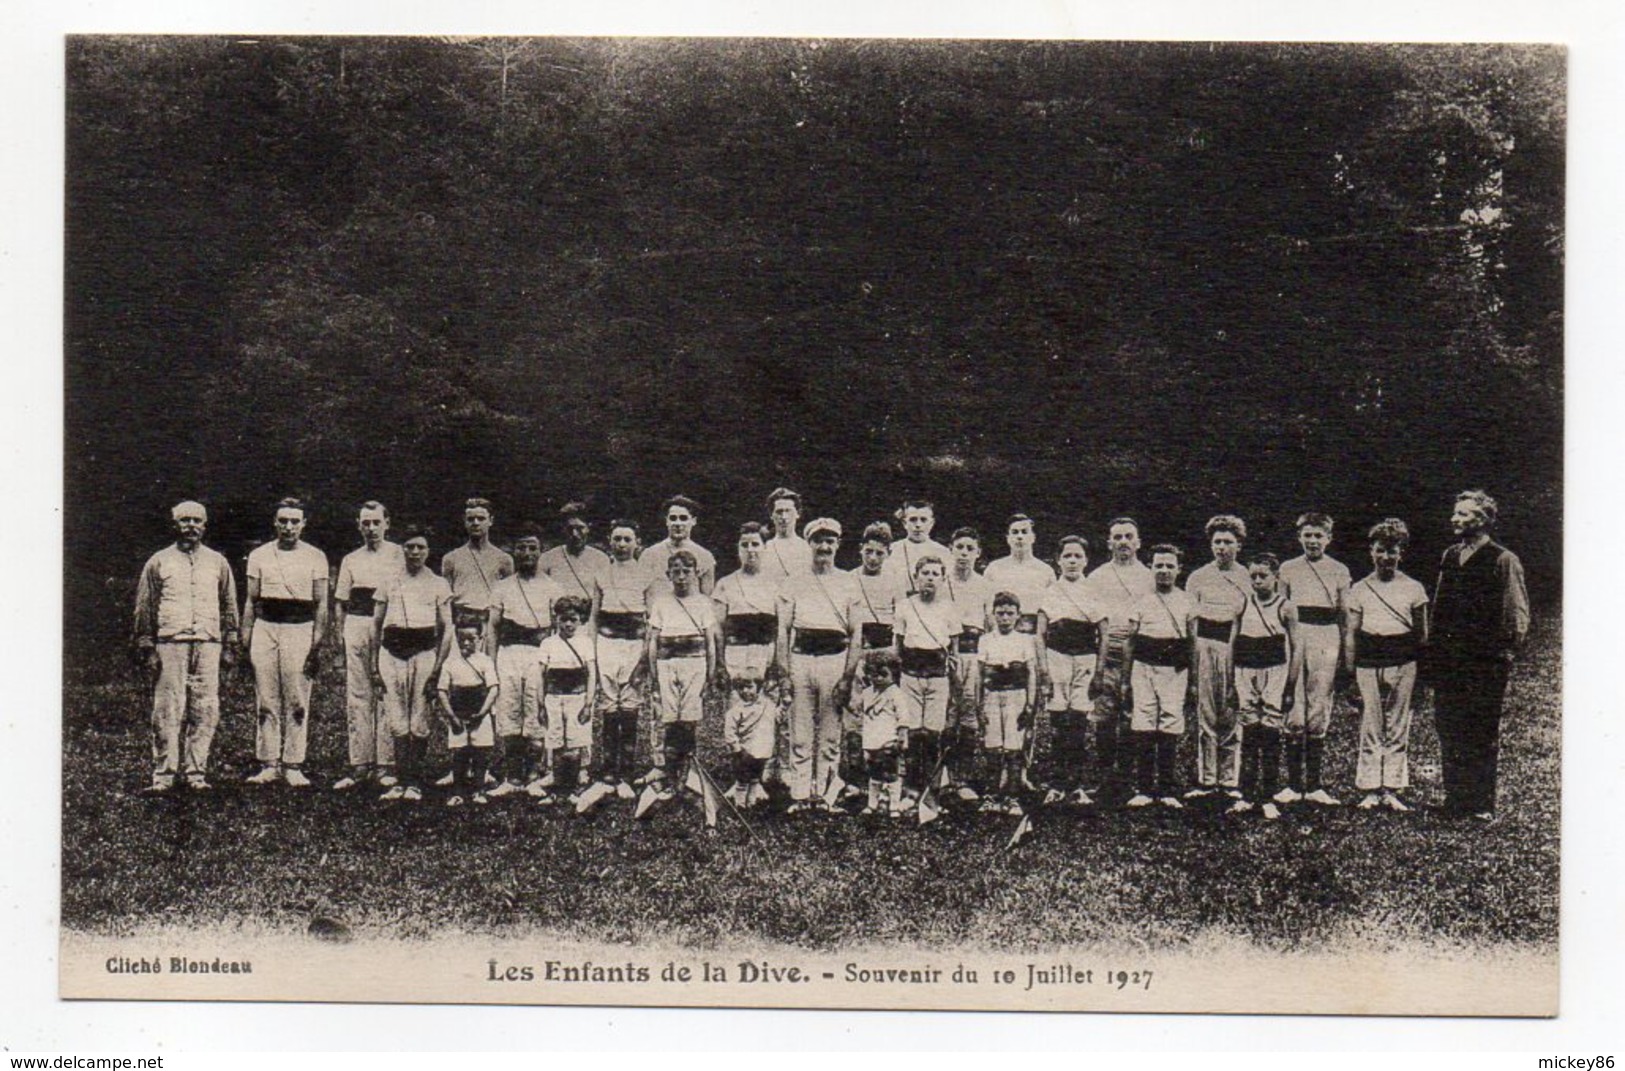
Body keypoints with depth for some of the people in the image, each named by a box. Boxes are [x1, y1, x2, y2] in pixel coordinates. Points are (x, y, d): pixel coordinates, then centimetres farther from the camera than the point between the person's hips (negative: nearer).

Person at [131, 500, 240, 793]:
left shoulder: (217, 562, 15)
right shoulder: (158, 562, 10)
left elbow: (229, 606, 18)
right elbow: (144, 607, 10)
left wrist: (230, 645, 13)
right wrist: (146, 647, 4)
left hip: (208, 643, 2)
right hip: (170, 643, -2)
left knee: (205, 710, -2)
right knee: (168, 711, -5)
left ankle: (195, 772, 5)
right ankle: (163, 775, -1)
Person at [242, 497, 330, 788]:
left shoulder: (315, 557, 6)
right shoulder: (259, 555, 11)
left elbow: (321, 604, 4)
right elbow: (251, 600, 13)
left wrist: (317, 643, -4)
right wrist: (245, 640, 6)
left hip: (300, 629, -2)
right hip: (265, 627, 2)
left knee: (297, 703, -3)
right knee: (266, 702, 1)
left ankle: (293, 766, 1)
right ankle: (269, 764, 6)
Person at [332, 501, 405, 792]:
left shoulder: (398, 554, 8)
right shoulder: (350, 560, 18)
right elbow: (340, 601, 17)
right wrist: (341, 634, 6)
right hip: (356, 625, 3)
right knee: (357, 696, 1)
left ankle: (385, 764, 0)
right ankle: (359, 765, 4)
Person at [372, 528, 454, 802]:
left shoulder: (438, 585, 9)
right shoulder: (389, 583, 14)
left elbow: (447, 628, 6)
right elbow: (376, 623, 17)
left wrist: (439, 666, -3)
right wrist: (374, 662, 9)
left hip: (424, 651, -2)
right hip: (392, 652, 2)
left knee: (419, 724, -3)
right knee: (397, 722, -1)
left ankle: (416, 783, 4)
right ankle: (401, 780, 5)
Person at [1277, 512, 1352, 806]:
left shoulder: (1339, 571, 11)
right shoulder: (1287, 569, 11)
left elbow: (1345, 614, 12)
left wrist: (1347, 652, 5)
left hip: (1327, 639, 0)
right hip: (1294, 638, 0)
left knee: (1319, 713, 1)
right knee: (1294, 714, -5)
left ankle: (1314, 785, 5)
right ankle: (1294, 784, -1)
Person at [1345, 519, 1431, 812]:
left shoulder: (1414, 589, 7)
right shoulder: (1359, 590, 7)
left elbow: (1421, 634, 10)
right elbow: (1351, 635, 8)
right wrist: (1350, 673, 3)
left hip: (1402, 664, 0)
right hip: (1368, 664, 0)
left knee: (1398, 729, 2)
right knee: (1370, 728, 0)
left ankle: (1392, 790, 8)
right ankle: (1370, 791, 5)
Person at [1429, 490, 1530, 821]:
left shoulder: (1503, 561, -6)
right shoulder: (1450, 557, 14)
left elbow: (1518, 615, -6)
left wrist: (1504, 654, -8)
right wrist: (1435, 651, 12)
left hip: (1485, 661, -6)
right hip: (1448, 661, 6)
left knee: (1482, 735, -1)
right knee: (1449, 731, 8)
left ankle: (1482, 805, 5)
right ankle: (1454, 798, 17)